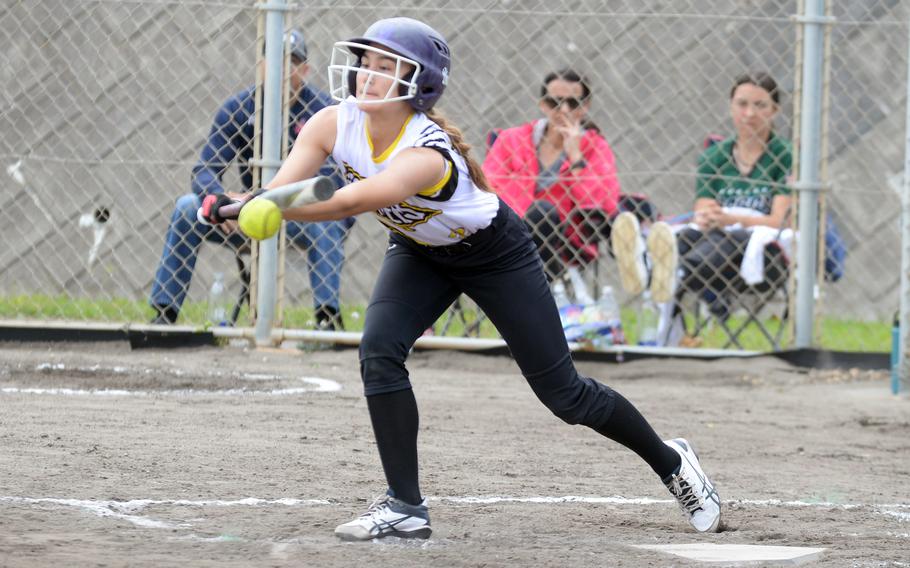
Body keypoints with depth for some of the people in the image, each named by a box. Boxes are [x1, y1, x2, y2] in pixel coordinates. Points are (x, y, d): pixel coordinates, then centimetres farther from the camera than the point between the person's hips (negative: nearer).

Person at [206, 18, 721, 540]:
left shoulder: (426, 155, -41)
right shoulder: (335, 125, -21)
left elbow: (348, 203, -56)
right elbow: (280, 192, -31)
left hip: (496, 255, -5)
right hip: (420, 253, 5)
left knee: (563, 392, 0)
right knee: (379, 352, -21)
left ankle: (671, 462, 25)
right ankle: (406, 508, -13)